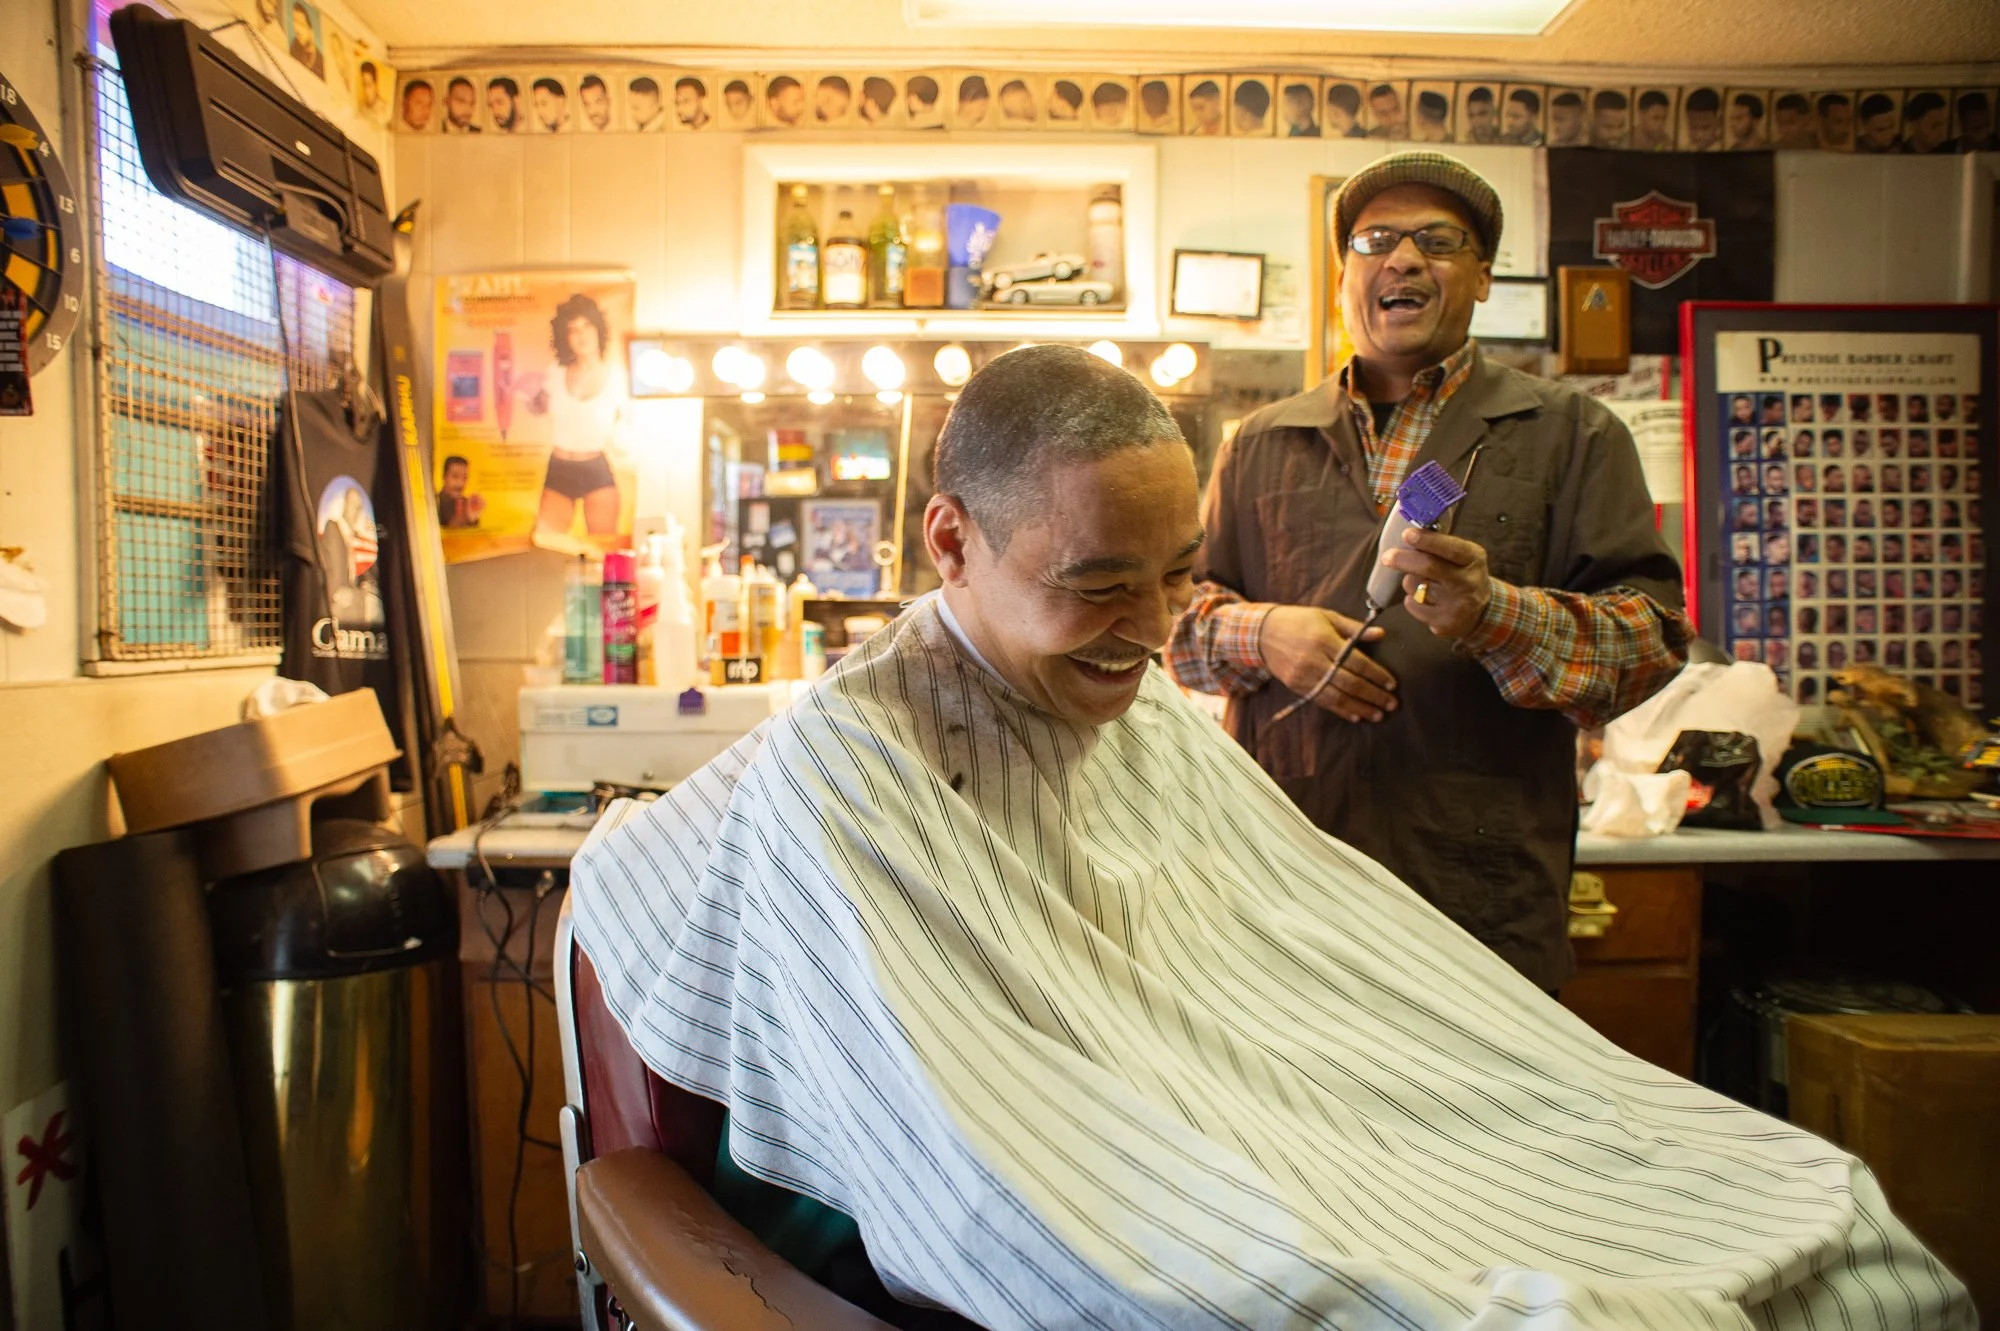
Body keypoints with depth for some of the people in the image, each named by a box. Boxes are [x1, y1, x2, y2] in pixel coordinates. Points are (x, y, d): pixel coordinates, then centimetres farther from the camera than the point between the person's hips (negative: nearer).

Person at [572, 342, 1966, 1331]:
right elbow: (993, 1143, -19)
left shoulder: (1164, 720, 10)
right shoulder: (849, 762, -13)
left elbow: (1358, 956, 10)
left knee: (1807, 1209, -4)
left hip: (1300, 1155, 7)